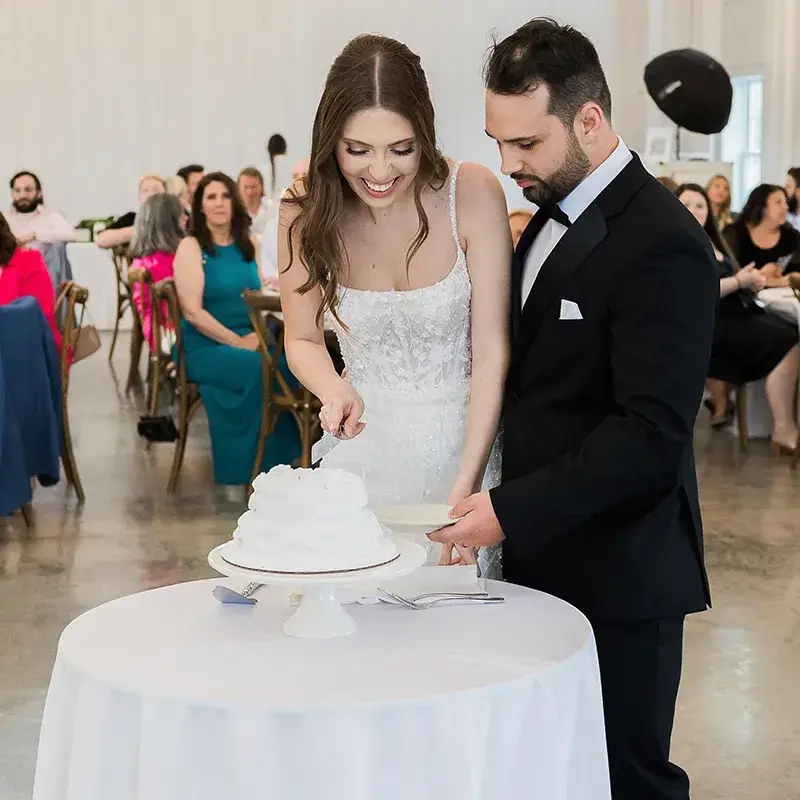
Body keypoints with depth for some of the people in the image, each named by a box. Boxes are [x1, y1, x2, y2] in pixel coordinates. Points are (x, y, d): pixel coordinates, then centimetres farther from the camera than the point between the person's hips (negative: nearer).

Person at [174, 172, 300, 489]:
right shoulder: (191, 247, -3)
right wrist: (237, 341, -17)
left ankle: (291, 456, -17)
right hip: (206, 347, -5)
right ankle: (256, 465, -20)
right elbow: (192, 312, -12)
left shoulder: (248, 245, 14)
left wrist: (259, 333, -6)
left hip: (250, 340, 5)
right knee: (264, 369, -34)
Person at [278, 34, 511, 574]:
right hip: (363, 449, 2)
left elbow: (492, 352, -15)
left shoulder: (473, 194, -16)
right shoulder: (307, 211, -9)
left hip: (463, 443, -1)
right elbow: (303, 338, 5)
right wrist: (335, 391, -18)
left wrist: (464, 490, -22)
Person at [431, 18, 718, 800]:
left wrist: (514, 509, -23)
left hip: (619, 573, -8)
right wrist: (503, 507, 5)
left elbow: (652, 434, -22)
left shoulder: (660, 244, -17)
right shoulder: (551, 219, 11)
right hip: (542, 557, 8)